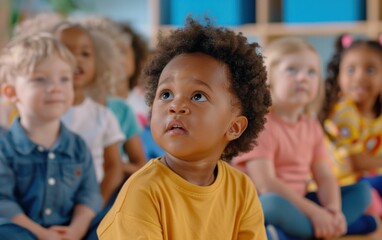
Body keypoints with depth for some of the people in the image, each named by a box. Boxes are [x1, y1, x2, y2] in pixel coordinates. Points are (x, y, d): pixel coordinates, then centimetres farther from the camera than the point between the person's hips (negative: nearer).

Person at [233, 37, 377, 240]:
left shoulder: (312, 126, 9)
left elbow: (325, 178, 4)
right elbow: (265, 184, -22)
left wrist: (334, 211, -19)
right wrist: (315, 213, -24)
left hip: (297, 204, 8)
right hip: (260, 207, -8)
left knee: (362, 191, 2)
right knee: (276, 203, -40)